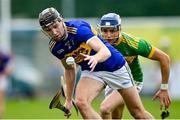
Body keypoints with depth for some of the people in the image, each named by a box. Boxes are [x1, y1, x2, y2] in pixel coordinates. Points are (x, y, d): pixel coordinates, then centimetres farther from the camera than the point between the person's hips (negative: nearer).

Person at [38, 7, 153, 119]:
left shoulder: (78, 28, -27)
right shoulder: (54, 47, -8)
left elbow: (106, 51, -38)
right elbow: (69, 69, 10)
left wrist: (96, 58, -60)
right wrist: (68, 100, 12)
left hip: (115, 65, -4)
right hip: (90, 71, 4)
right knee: (81, 102, -25)